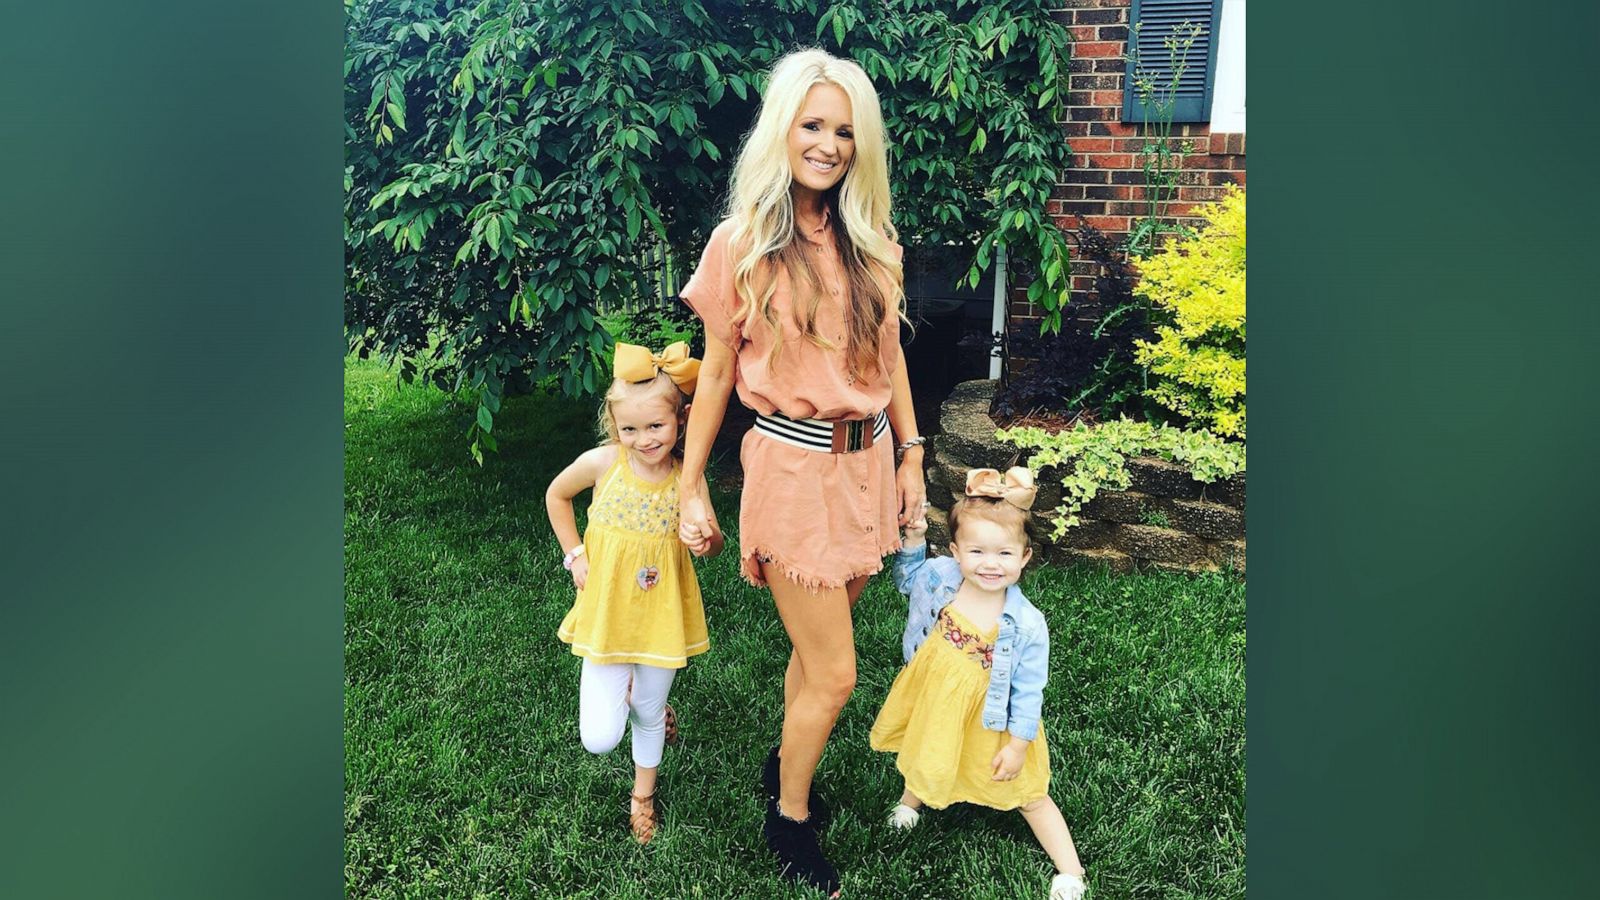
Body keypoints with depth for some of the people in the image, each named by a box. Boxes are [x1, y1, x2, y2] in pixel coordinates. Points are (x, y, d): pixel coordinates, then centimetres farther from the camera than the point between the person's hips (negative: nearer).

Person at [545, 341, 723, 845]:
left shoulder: (686, 477, -12)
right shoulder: (602, 463, -14)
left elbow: (710, 541, -1)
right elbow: (556, 495, 6)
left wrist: (711, 541, -25)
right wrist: (575, 555, 0)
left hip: (662, 613, 0)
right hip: (606, 611, 0)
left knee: (649, 711, 18)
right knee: (599, 740, -5)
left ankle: (643, 793, 48)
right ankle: (621, 690, 30)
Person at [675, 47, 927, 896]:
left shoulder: (871, 240, 6)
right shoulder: (740, 243, -7)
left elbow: (889, 355, 12)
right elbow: (716, 372, -2)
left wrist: (910, 458, 11)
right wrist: (690, 487, 1)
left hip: (867, 462, 5)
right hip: (793, 467, -5)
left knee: (817, 645, 17)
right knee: (834, 673, 1)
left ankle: (785, 764, 44)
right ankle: (790, 822, 26)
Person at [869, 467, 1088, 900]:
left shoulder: (1027, 626, -29)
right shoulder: (940, 577, -20)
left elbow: (1027, 691, -18)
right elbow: (908, 578, 5)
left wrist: (1018, 744, -14)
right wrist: (913, 539, -11)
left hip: (987, 723, -4)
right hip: (933, 708, 4)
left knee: (1027, 795, 10)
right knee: (926, 759, 31)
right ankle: (912, 796, 63)